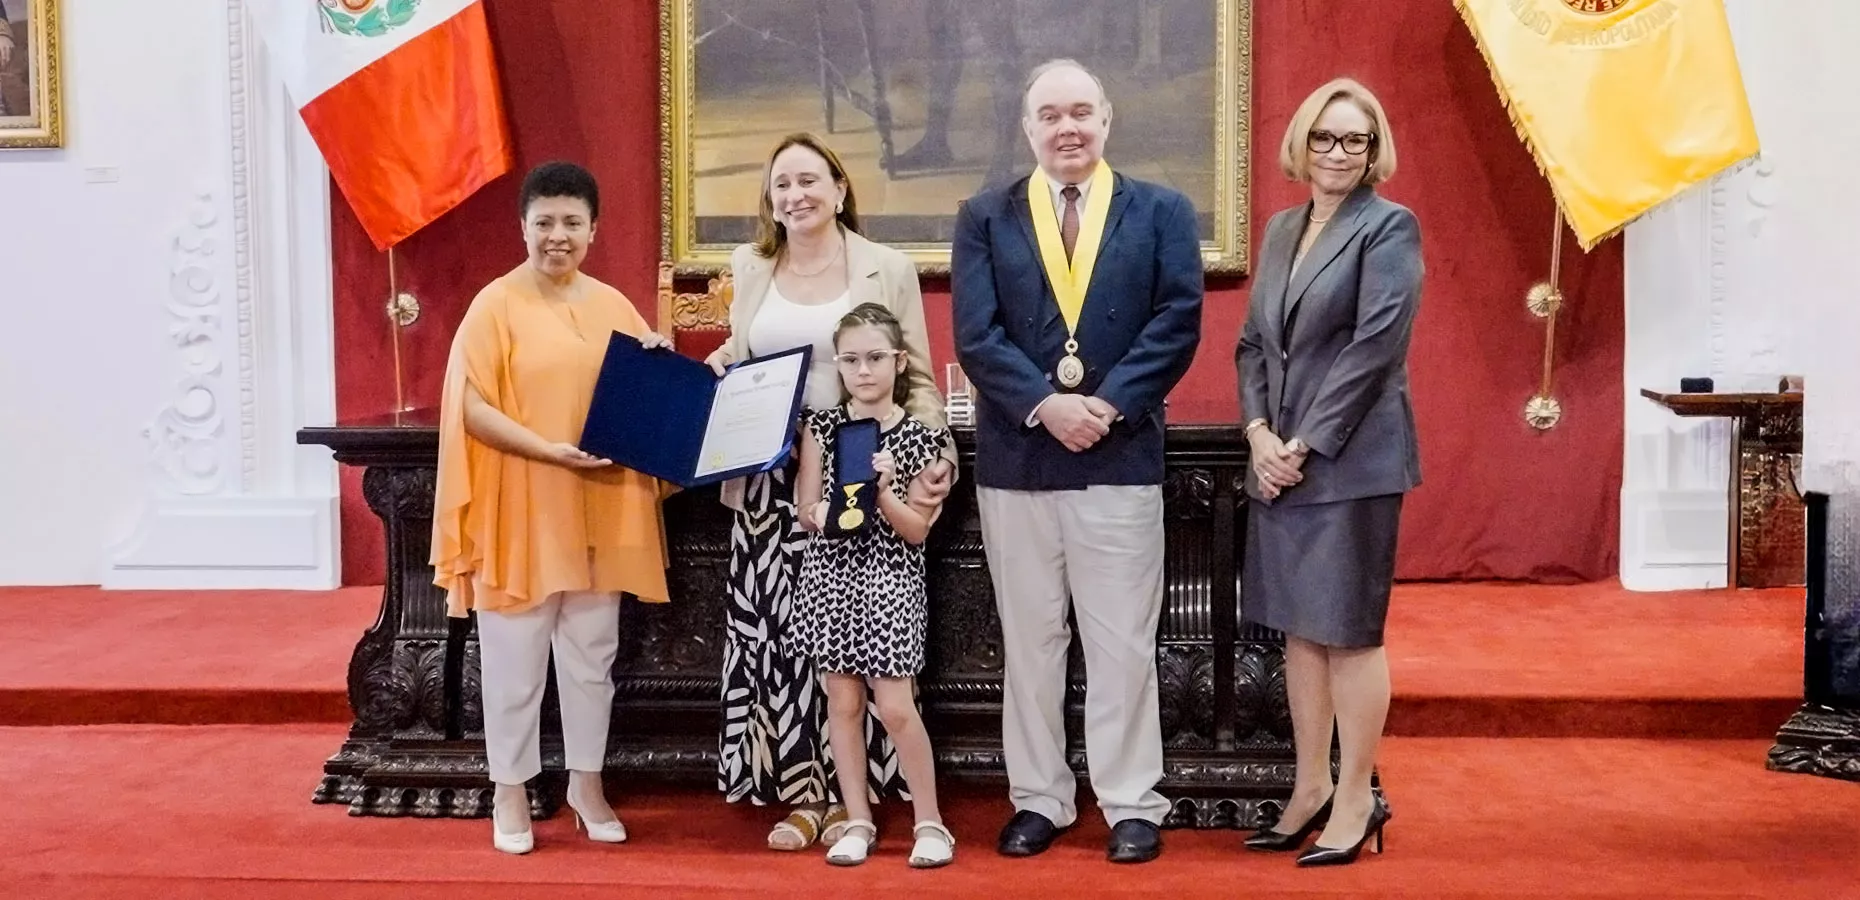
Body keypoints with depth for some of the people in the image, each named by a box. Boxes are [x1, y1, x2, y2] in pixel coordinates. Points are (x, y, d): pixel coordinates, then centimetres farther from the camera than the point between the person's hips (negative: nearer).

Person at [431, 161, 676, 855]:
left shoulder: (613, 306, 8)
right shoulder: (496, 303, -6)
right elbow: (471, 407, -12)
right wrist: (550, 449, -22)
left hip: (599, 509, 4)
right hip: (520, 510, -4)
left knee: (592, 651, 12)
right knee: (515, 655, 4)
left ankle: (586, 783, 26)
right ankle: (510, 791, 18)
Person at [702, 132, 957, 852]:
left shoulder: (887, 269, 2)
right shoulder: (750, 269, 11)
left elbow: (915, 377, 1)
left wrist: (936, 452, -12)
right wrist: (718, 369, 4)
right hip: (770, 481, 3)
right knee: (778, 630, 1)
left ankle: (848, 791, 12)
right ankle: (799, 792, 11)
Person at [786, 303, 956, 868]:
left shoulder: (919, 438, -3)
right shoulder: (821, 426, 4)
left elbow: (917, 530, -4)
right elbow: (806, 510, 3)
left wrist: (883, 490, -20)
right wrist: (828, 512, -18)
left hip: (890, 577, -2)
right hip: (830, 574, 3)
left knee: (895, 706, -6)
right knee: (842, 701, 6)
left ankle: (930, 821, 9)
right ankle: (858, 820, 17)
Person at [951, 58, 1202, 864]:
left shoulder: (1162, 212, 4)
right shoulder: (984, 218, 5)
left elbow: (1176, 324, -5)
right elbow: (977, 335, -4)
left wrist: (1109, 403, -16)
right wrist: (1044, 404, -17)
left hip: (1122, 456, -1)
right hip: (1015, 458, 2)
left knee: (1122, 641, 3)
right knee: (1028, 640, 9)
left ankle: (1133, 805, 13)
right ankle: (1038, 799, 20)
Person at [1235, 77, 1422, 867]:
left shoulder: (1389, 227, -6)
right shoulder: (1281, 228, 14)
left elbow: (1373, 348, -14)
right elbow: (1253, 342, 13)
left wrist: (1304, 446, -15)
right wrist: (1259, 433, -3)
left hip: (1350, 462, -7)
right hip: (1279, 459, 7)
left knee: (1349, 632, 0)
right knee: (1299, 628, 12)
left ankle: (1356, 800, 11)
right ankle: (1311, 787, 22)